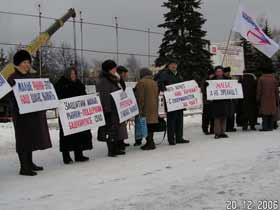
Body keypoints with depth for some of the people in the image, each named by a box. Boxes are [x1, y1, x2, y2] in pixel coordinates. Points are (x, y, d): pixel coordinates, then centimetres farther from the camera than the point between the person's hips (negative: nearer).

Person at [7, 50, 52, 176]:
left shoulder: (29, 77, 17)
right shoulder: (13, 78, -6)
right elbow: (12, 96, -13)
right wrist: (17, 112, -21)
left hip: (33, 112, 8)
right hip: (22, 113, -8)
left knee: (31, 138, 13)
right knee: (23, 139, -6)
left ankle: (29, 163, 23)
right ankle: (24, 167, -3)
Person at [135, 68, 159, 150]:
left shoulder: (141, 82, -9)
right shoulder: (154, 82, 15)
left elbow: (140, 97, -14)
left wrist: (140, 109, -12)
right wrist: (156, 108, 26)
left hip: (145, 108, -8)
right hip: (153, 108, 8)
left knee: (146, 126, -6)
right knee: (150, 126, 13)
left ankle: (150, 143, -8)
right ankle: (150, 143, 18)